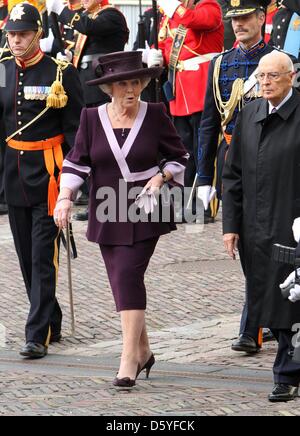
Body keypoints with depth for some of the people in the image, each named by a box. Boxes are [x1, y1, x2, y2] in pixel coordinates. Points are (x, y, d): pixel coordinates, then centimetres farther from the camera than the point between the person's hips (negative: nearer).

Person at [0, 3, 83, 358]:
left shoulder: (61, 73, -7)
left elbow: (74, 129, -6)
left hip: (48, 175, -6)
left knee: (43, 256, -8)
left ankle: (38, 335, -10)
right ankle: (51, 323, 25)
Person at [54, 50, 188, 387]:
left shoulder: (155, 115, -2)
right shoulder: (92, 118, 2)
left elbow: (179, 157, 8)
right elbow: (76, 162, 3)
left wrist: (160, 177, -10)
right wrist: (65, 197, -11)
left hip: (144, 211, -3)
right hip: (108, 215, 3)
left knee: (128, 275, -16)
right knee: (122, 281, 7)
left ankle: (129, 357, -15)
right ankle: (143, 351, 25)